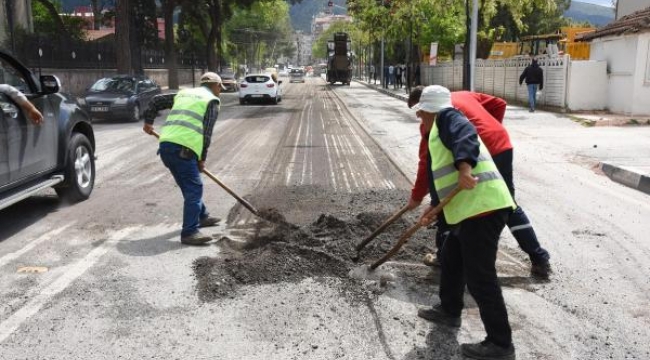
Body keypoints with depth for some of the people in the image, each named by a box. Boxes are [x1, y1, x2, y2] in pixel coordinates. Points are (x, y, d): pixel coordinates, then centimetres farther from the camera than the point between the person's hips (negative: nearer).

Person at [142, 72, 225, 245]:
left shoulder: (184, 93, 26)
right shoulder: (212, 100, 5)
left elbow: (157, 100, 28)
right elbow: (207, 132, -1)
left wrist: (148, 121, 37)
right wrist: (202, 158, 5)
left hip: (165, 146, 8)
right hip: (183, 149, -8)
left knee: (191, 185, 22)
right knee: (194, 188, -6)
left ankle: (202, 216, 36)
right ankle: (189, 232, -11)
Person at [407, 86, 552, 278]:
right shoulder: (463, 95, 20)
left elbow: (427, 160, -2)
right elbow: (499, 104, 21)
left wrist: (417, 196, 6)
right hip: (502, 145, 7)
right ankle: (540, 260, 23)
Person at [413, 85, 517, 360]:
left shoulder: (448, 118, -2)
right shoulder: (439, 132, 28)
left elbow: (466, 136, -24)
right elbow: (440, 173, 33)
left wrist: (465, 167, -40)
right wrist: (434, 208, 32)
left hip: (483, 206, -11)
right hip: (470, 209, 11)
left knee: (479, 276, -6)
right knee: (451, 259, 26)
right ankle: (449, 311, 45)